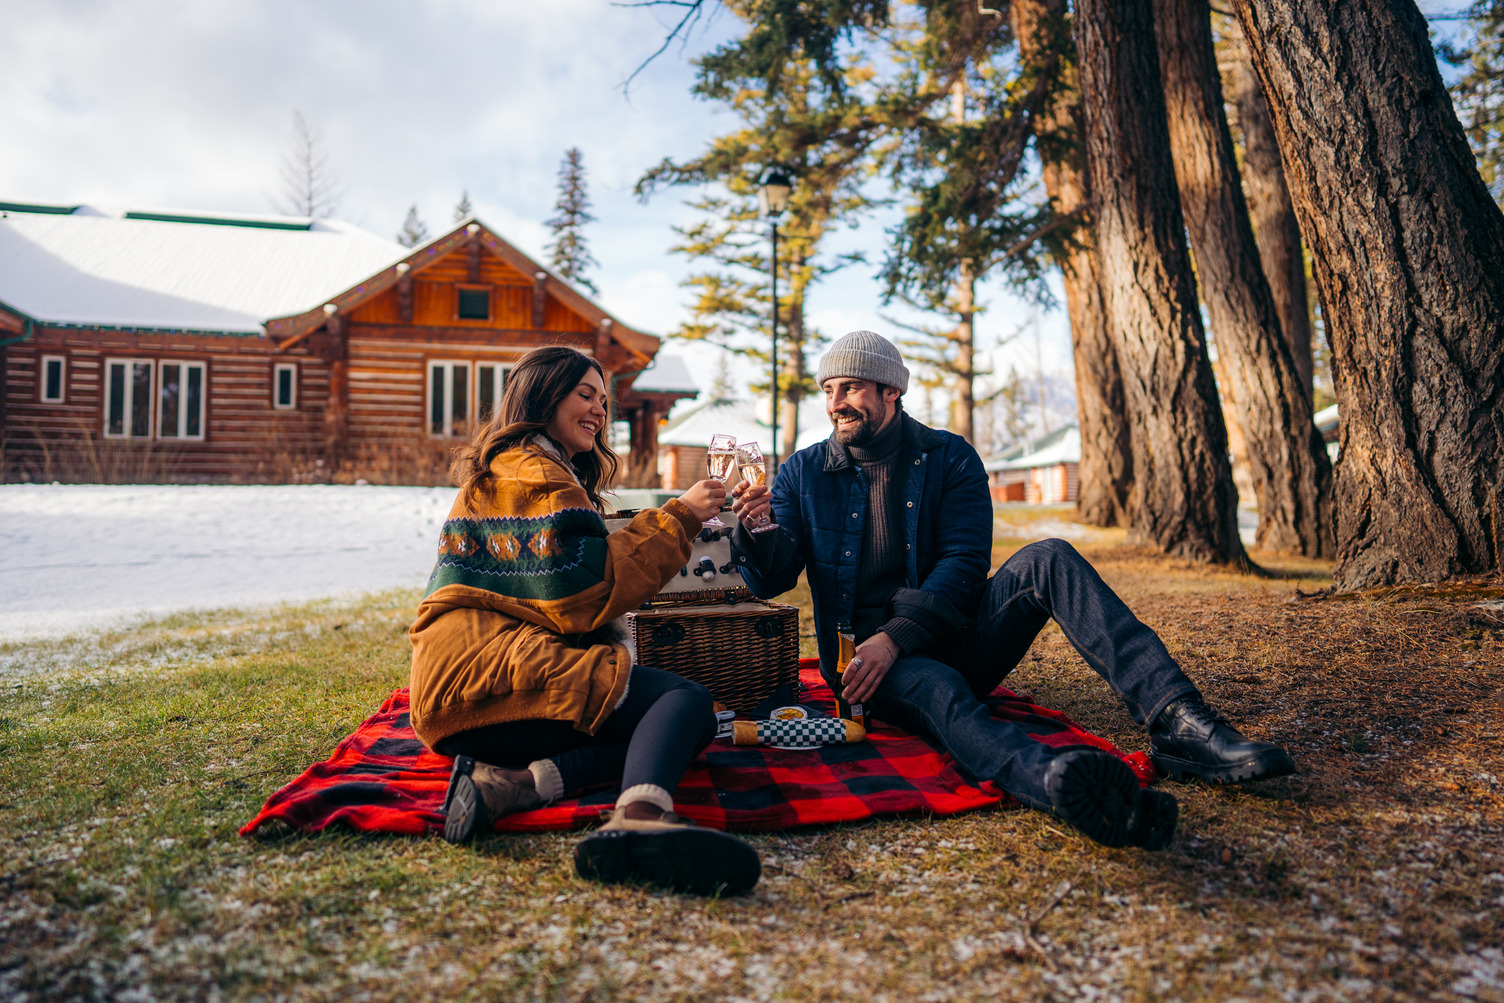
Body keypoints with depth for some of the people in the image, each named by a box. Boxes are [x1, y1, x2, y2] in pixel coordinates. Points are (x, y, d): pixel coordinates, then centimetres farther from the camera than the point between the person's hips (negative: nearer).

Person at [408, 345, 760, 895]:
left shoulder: (503, 470, 30)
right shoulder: (532, 471, -2)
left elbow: (566, 588, 27)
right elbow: (585, 592, -12)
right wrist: (678, 517, -3)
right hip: (484, 666, -9)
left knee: (685, 718, -7)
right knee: (686, 700, -22)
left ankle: (513, 780, -25)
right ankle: (640, 819, -52)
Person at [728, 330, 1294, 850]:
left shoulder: (949, 458, 5)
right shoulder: (802, 474, 6)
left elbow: (964, 565, -7)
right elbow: (771, 581, 0)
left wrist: (897, 635, -22)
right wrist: (754, 529, -24)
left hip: (952, 638, 2)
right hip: (871, 656, -2)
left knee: (1047, 559, -23)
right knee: (934, 689, -37)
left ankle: (1175, 720, -36)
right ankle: (1052, 780, -69)